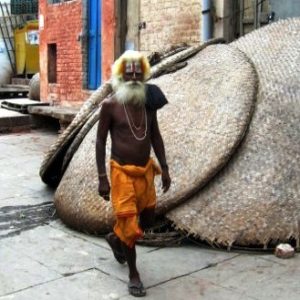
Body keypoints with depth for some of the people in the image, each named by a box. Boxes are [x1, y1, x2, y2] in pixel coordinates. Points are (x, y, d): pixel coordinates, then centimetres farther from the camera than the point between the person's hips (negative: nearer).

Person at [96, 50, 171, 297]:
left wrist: (164, 168, 8)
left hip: (146, 171, 5)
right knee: (129, 225, 0)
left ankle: (116, 238, 46)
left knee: (147, 220, 18)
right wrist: (102, 178, -11)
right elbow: (100, 141, -8)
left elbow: (155, 136, 11)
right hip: (122, 173, -5)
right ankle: (134, 274, 20)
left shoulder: (148, 104, 3)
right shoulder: (110, 105, -11)